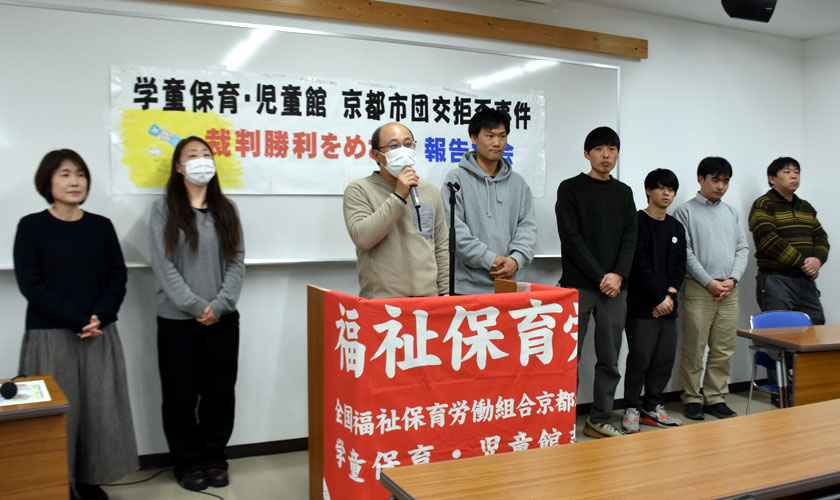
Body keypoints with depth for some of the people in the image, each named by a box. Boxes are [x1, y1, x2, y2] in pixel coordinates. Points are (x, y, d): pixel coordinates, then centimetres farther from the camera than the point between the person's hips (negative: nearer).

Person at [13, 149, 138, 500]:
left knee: (100, 409, 4)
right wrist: (78, 321, -15)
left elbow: (118, 279, 4)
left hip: (100, 336, 3)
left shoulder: (101, 226, 6)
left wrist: (99, 318, -12)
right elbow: (31, 285, -8)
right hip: (50, 336, -2)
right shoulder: (31, 227, -1)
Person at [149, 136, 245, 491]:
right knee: (181, 394, 6)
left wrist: (219, 305, -10)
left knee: (220, 392, 8)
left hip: (223, 318, 3)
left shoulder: (226, 210, 9)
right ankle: (188, 463, 21)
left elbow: (237, 261, 3)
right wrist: (196, 306, -14)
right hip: (178, 319, -2)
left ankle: (214, 459, 24)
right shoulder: (164, 210, 0)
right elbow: (163, 265, -8)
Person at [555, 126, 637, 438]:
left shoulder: (624, 193, 15)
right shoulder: (570, 189, 1)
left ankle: (600, 420, 19)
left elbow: (630, 239, 8)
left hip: (614, 287, 5)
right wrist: (599, 277, -12)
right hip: (578, 286, -4)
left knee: (609, 359, 8)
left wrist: (618, 275, -9)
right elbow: (571, 239, -7)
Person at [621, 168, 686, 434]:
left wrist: (670, 295, -4)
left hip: (667, 306, 7)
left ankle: (653, 406, 20)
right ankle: (632, 408, 7)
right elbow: (640, 264, -12)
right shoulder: (638, 222, -5)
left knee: (665, 357, 8)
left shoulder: (677, 227, 16)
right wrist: (658, 299, -12)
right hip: (642, 305, -7)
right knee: (640, 357, -6)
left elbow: (680, 265, 12)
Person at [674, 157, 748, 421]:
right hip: (698, 289, -4)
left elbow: (742, 248, 13)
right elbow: (685, 252, -6)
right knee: (694, 348, 0)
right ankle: (692, 398, 11)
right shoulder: (686, 211, 1)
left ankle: (715, 397, 18)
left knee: (724, 349, 7)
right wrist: (709, 282, -11)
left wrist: (732, 280, -3)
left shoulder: (731, 213, 16)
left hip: (729, 290, 5)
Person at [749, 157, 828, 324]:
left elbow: (821, 236, 16)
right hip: (776, 281, -7)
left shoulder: (806, 207, 21)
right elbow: (769, 241, -15)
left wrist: (818, 259, -6)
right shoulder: (763, 205, -3)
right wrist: (803, 262, -15)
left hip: (806, 280, 7)